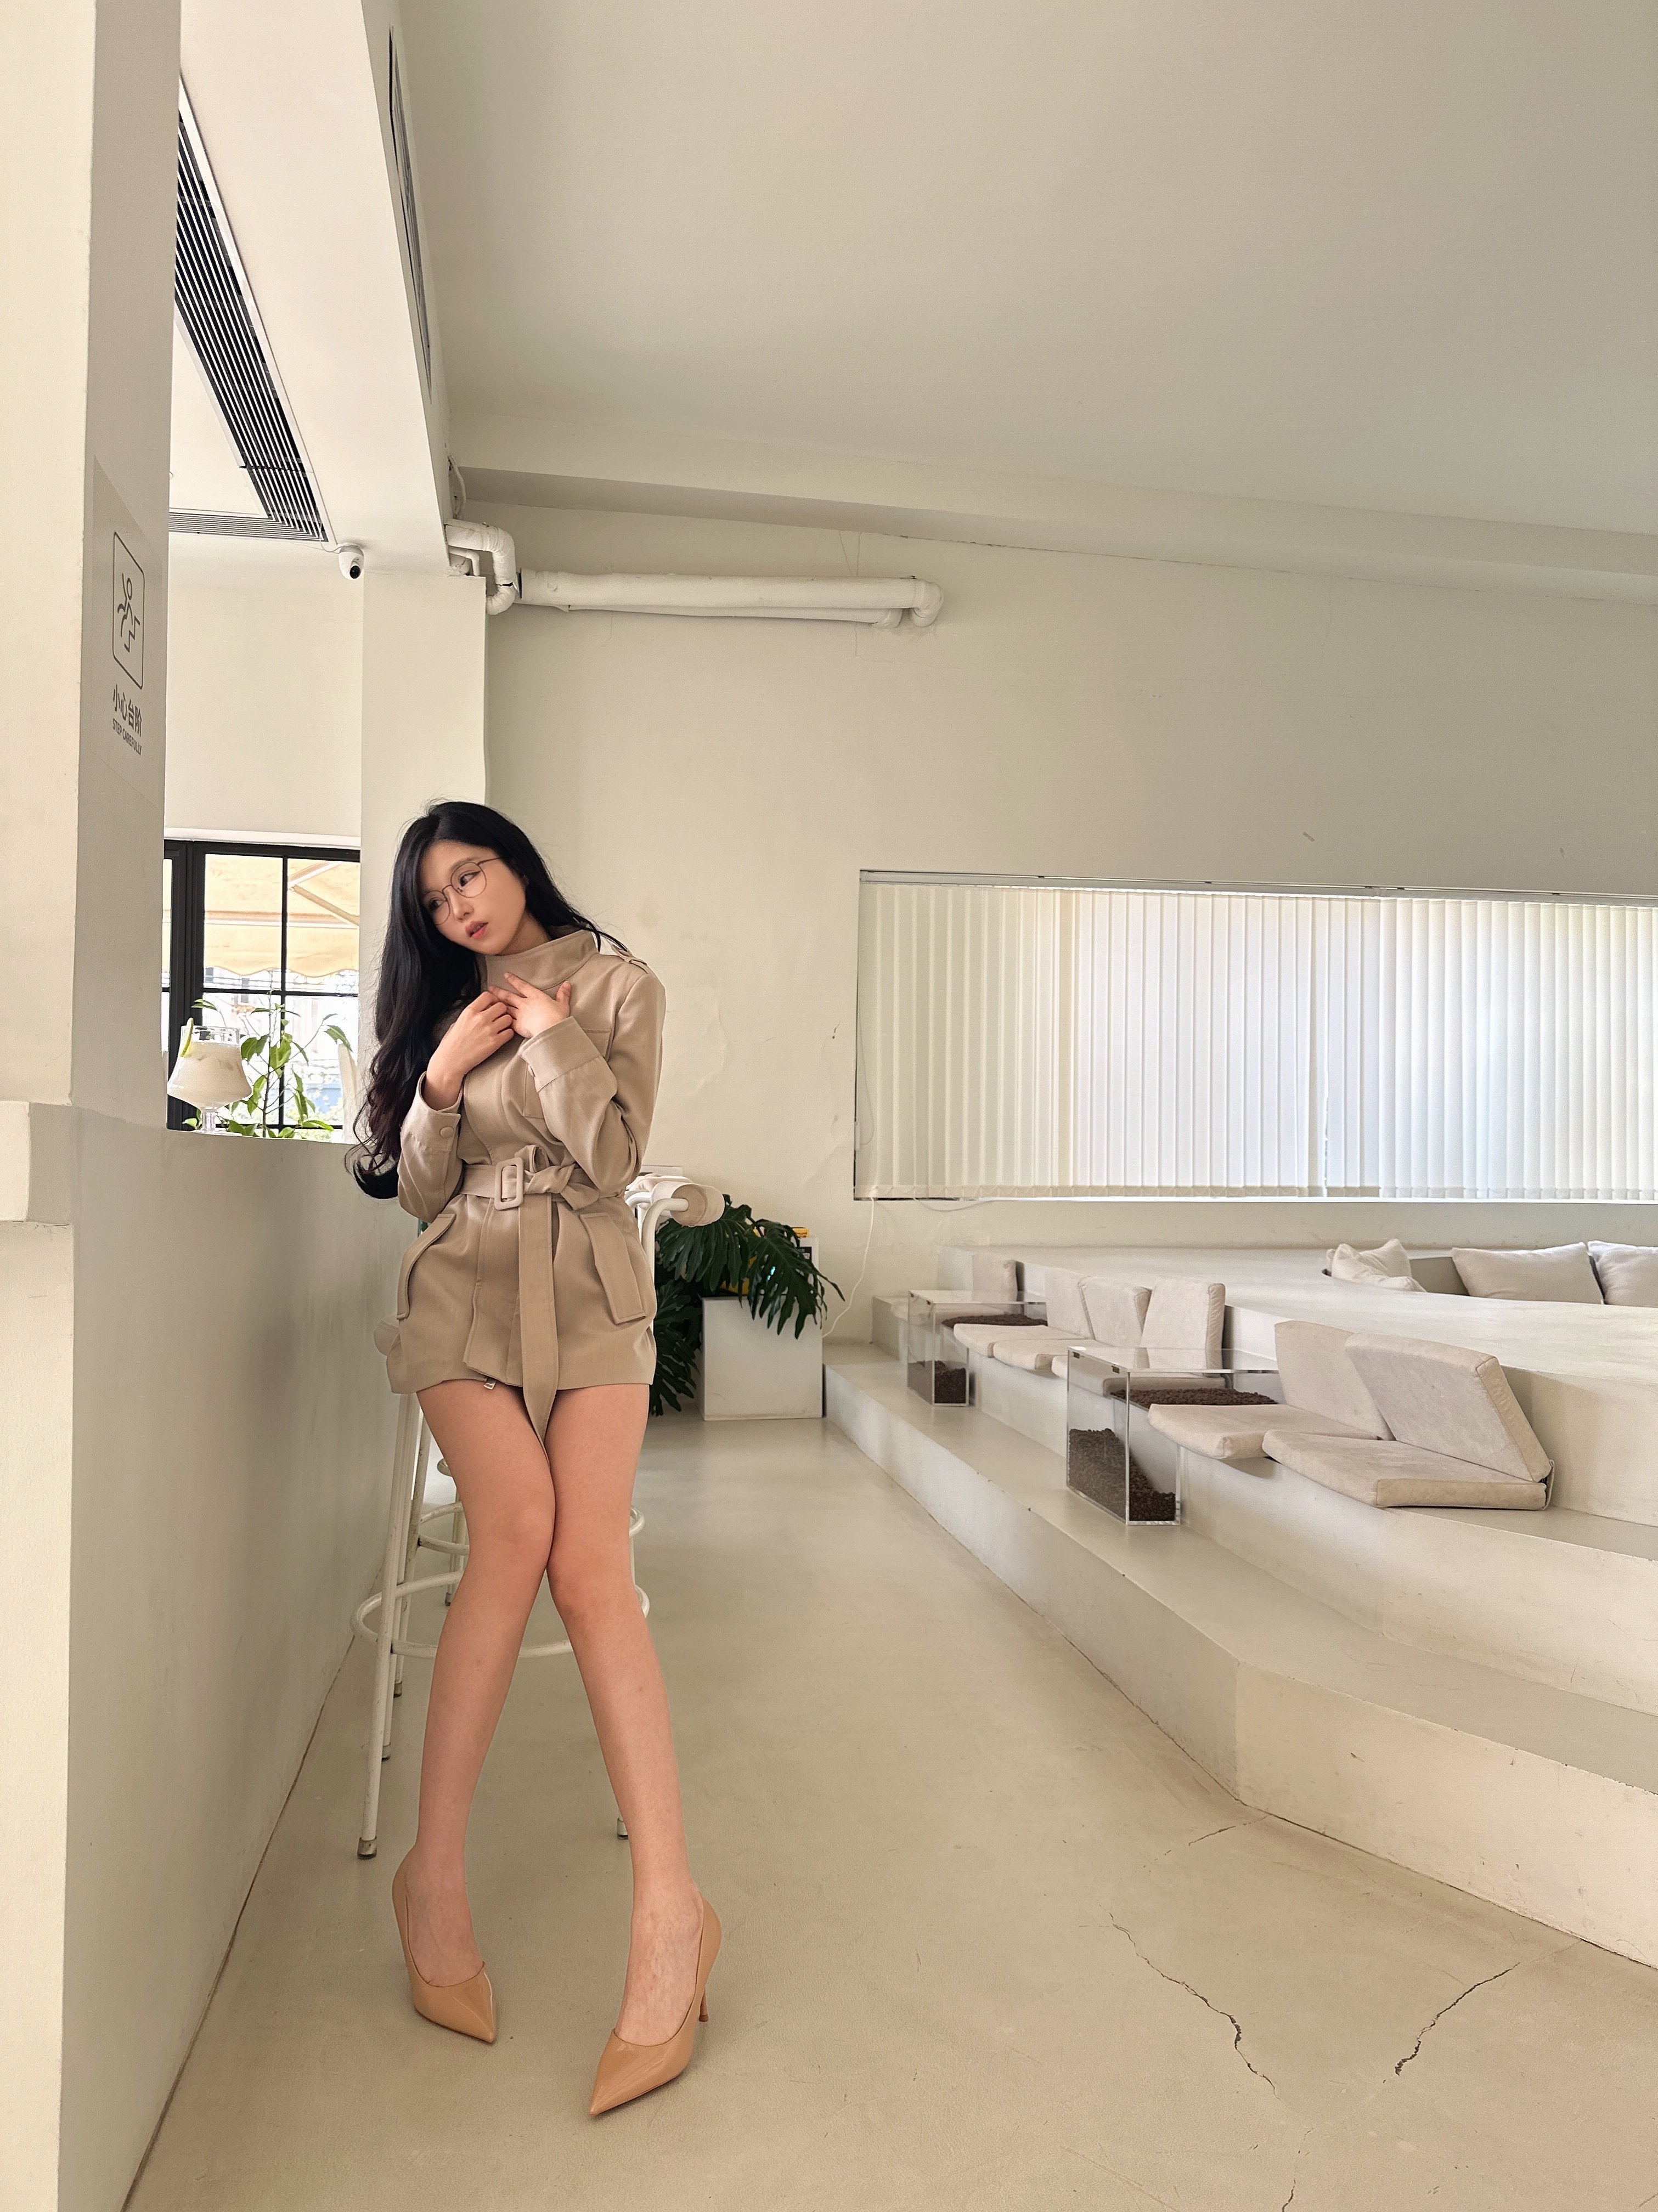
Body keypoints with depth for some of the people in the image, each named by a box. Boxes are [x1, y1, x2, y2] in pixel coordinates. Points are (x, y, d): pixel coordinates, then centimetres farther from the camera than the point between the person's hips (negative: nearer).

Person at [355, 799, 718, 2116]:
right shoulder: (444, 1006, 19)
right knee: (518, 1525, -25)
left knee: (588, 1560, -20)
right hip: (465, 1292, 2)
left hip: (590, 1292, -1)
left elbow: (611, 1161, -2)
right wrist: (443, 1077, -3)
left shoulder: (617, 984, 8)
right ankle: (438, 1872, -15)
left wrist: (553, 1034, -7)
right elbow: (419, 1192, 12)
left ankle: (670, 1905, -20)